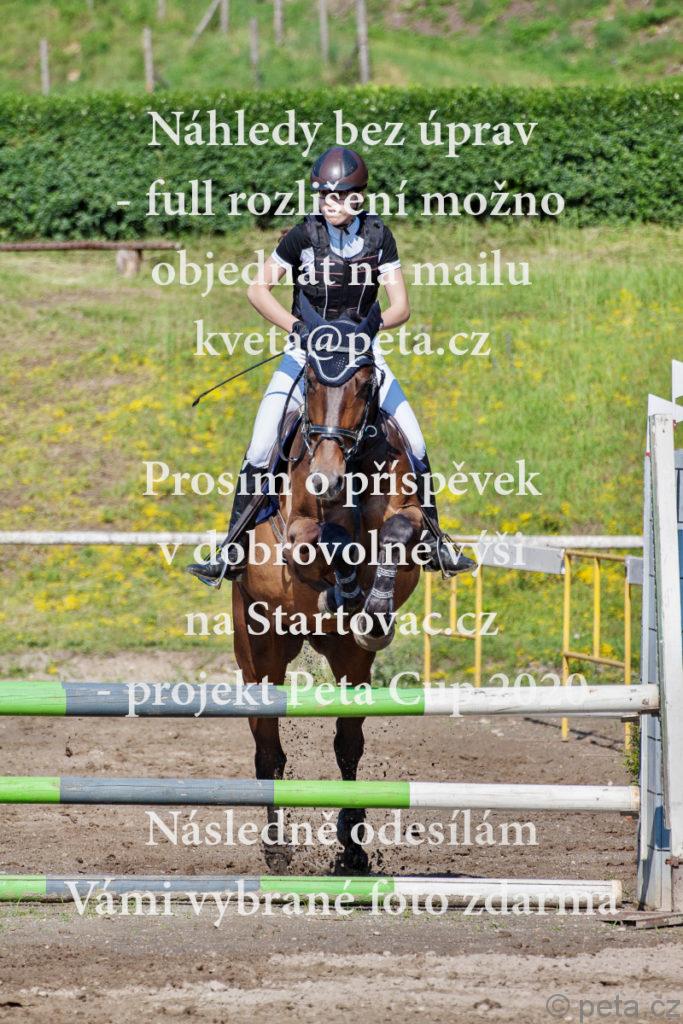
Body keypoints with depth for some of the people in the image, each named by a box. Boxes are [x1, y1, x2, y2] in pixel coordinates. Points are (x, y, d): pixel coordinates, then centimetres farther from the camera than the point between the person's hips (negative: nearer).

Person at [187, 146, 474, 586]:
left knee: (414, 440, -8)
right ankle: (233, 551, -10)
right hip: (307, 349, -2)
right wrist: (296, 326, -19)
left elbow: (401, 307, -3)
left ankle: (434, 542, 9)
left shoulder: (379, 236, -4)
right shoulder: (305, 235, -9)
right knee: (262, 442, -17)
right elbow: (259, 289, -5)